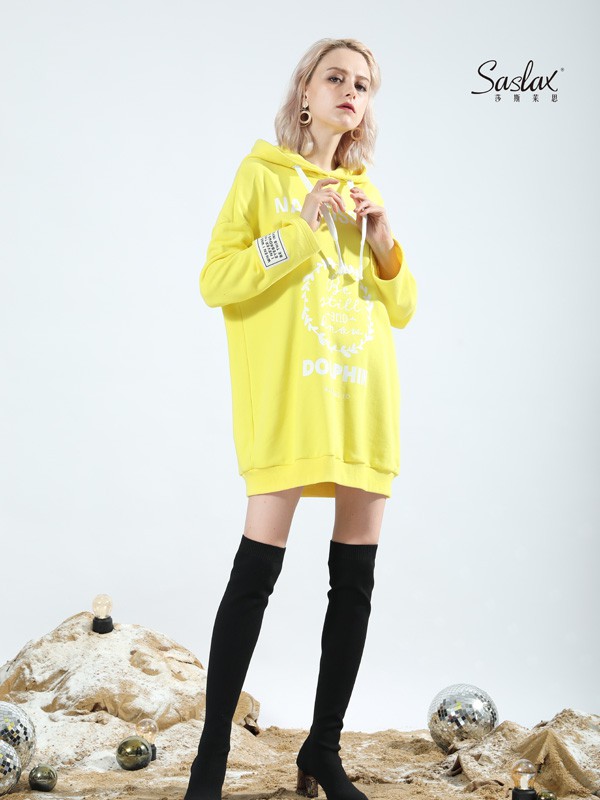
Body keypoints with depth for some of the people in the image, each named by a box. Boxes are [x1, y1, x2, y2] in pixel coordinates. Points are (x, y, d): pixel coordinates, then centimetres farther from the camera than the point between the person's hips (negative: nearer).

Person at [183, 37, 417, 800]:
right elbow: (216, 281, -3)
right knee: (258, 565, -10)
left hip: (364, 395, 5)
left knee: (356, 576, 3)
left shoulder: (363, 191, 20)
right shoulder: (262, 173, 6)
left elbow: (401, 310, 19)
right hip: (288, 395, -5)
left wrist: (384, 246, 1)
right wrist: (302, 234, -12)